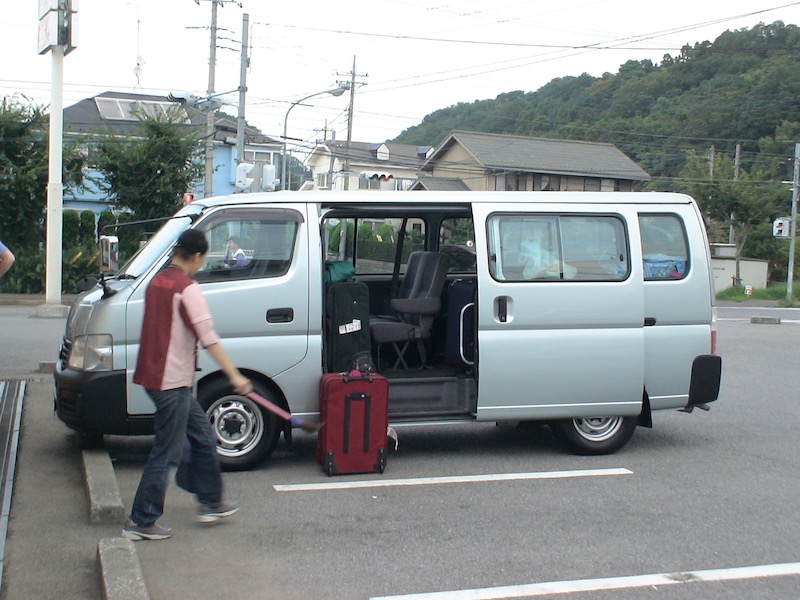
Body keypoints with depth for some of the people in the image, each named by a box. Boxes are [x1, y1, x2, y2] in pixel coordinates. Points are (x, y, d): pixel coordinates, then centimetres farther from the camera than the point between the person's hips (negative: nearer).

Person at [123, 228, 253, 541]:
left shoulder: (157, 281, 11)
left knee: (202, 436, 18)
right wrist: (235, 376, -20)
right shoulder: (187, 289, -16)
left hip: (155, 373, 9)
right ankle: (141, 522, 6)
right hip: (172, 382, -9)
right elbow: (209, 339, -20)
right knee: (167, 454, -1)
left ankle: (211, 503, 27)